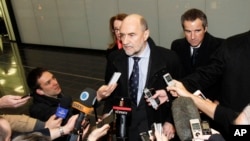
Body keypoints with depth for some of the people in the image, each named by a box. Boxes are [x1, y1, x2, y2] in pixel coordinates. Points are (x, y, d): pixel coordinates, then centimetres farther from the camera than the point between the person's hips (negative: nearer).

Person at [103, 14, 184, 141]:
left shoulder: (168, 59, -10)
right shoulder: (114, 59, -2)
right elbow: (110, 93, 8)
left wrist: (171, 121, -6)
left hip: (156, 126, -1)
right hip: (122, 125, 1)